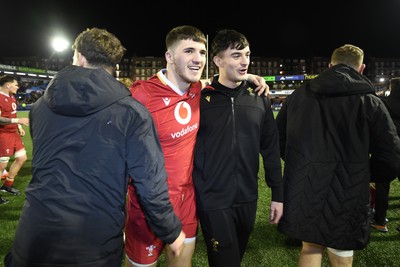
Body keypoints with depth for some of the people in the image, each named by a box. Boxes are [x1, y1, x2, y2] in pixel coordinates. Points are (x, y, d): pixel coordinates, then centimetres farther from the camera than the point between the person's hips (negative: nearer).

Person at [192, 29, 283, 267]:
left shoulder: (259, 98, 1)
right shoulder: (201, 99, -9)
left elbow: (271, 148, 5)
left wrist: (278, 194, 5)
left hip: (248, 199, 4)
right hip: (213, 201, -4)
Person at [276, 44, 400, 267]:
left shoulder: (299, 95, 1)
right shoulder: (369, 102, -8)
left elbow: (278, 140, 7)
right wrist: (359, 172, 12)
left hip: (302, 193, 3)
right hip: (346, 199, -2)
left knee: (311, 248, 24)